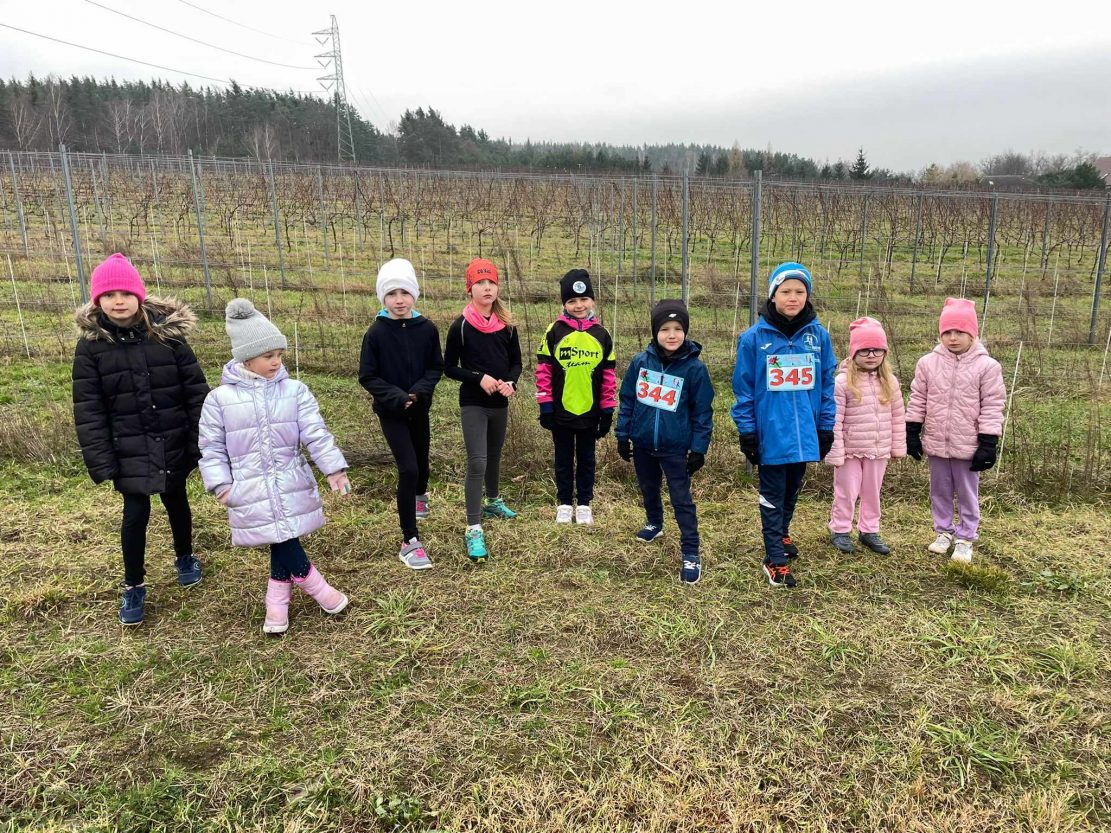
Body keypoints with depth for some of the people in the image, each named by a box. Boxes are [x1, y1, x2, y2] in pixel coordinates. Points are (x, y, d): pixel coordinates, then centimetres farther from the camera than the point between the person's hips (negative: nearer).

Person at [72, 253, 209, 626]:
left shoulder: (167, 334, -9)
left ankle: (185, 557, 44)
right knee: (135, 514, 2)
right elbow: (88, 409, -6)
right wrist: (99, 461, -10)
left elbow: (196, 390, -5)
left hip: (173, 443, 1)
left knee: (176, 501, 18)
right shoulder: (91, 345, -7)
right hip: (130, 450, 0)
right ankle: (134, 586, 22)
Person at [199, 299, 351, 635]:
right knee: (282, 542, -3)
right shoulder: (221, 398, -2)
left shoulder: (294, 391, -2)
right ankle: (317, 588, 18)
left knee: (283, 542, 8)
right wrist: (220, 484, -4)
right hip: (251, 491, -1)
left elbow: (316, 434, -4)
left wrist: (334, 469, -10)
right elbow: (211, 448, 3)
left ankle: (277, 601, 28)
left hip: (291, 485, 1)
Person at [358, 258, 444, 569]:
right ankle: (410, 542, -4)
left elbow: (436, 367, 0)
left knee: (421, 460, 21)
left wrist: (418, 391, -18)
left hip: (420, 409, 4)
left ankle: (420, 495, 58)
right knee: (408, 468, -13)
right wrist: (397, 397, -22)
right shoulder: (376, 333, -12)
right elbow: (367, 376, -9)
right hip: (391, 412, -3)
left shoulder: (427, 329, -6)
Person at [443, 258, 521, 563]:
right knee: (477, 462, -11)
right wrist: (479, 378, -20)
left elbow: (516, 363, 8)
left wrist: (511, 383, -13)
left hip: (500, 403, 5)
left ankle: (493, 502, 45)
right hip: (473, 404, -4)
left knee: (494, 456, 21)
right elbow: (450, 368, -6)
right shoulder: (460, 326, -9)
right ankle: (473, 530, -7)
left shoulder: (507, 325, 2)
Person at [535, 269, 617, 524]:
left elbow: (609, 375, 4)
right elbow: (543, 370, -4)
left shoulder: (601, 335, 1)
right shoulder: (555, 331, -5)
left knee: (586, 460, 13)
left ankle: (585, 504, 26)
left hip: (590, 413, 1)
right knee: (564, 460, 12)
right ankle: (564, 503, 25)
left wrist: (607, 411, 2)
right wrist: (545, 406, -7)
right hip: (561, 412, -1)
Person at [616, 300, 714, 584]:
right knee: (649, 490, 24)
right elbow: (627, 400, 3)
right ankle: (654, 523, 50)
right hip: (642, 444, 4)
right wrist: (622, 436, 3)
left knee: (682, 500, 1)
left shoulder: (694, 367, -13)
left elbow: (702, 411, -7)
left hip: (675, 448, -4)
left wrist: (699, 449, -8)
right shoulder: (640, 361, -6)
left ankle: (691, 553, 9)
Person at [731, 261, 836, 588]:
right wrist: (747, 431, -6)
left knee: (792, 490, 21)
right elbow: (743, 388, -6)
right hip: (770, 433, -3)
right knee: (772, 495, 7)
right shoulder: (754, 337, -10)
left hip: (804, 432, 4)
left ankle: (781, 534, 45)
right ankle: (775, 560, 17)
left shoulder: (818, 335, -1)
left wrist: (826, 427, 5)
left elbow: (827, 384, 6)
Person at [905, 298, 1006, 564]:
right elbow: (917, 400, 5)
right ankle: (944, 532, 32)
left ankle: (965, 538, 23)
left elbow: (992, 407, -8)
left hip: (968, 445, -3)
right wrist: (912, 433, 3)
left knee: (967, 494, 10)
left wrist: (988, 445, -10)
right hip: (936, 442, 3)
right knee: (940, 491, 16)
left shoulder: (987, 366, -9)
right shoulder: (928, 362, -2)